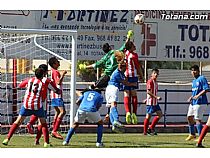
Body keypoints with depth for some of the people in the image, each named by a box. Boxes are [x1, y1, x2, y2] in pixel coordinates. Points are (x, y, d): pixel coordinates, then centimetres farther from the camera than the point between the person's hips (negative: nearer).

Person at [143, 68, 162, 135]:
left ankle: (151, 128, 13)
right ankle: (145, 131, 3)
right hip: (150, 102, -9)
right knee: (149, 116, -4)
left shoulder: (155, 82, 16)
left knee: (160, 114, 6)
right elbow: (148, 92, -19)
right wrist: (156, 97, -23)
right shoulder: (150, 81, -12)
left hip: (155, 102, 9)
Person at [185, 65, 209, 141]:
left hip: (200, 102, -10)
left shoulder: (202, 78, -9)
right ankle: (192, 134, 30)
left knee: (197, 119, -12)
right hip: (193, 102, 10)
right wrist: (191, 97, 11)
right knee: (189, 117, 15)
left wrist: (198, 95, -25)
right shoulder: (193, 81, 18)